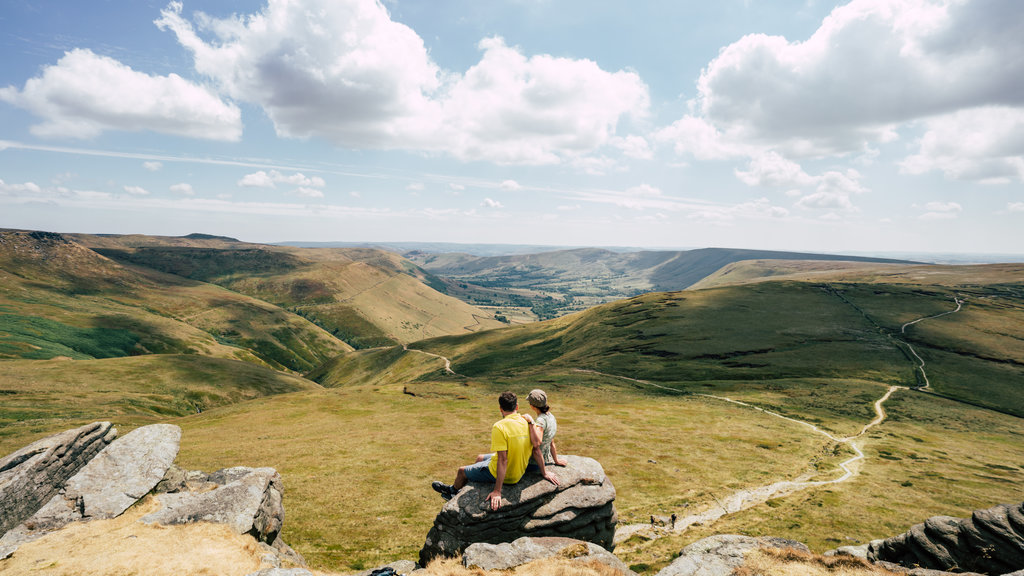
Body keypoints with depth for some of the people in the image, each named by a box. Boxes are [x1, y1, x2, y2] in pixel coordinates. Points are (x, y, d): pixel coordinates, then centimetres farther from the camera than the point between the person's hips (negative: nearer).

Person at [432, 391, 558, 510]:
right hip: (519, 473, 7)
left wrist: (497, 491, -26)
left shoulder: (499, 427, -28)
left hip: (502, 474, -7)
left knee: (462, 471, 18)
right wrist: (544, 472, 8)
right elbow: (536, 449, -5)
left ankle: (453, 490, 51)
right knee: (480, 458, 31)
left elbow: (503, 460, -30)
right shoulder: (528, 422, -9)